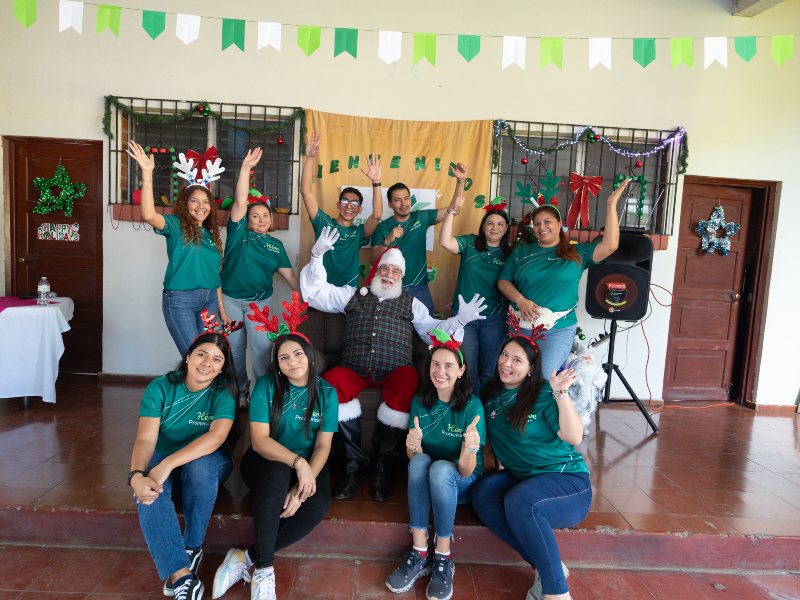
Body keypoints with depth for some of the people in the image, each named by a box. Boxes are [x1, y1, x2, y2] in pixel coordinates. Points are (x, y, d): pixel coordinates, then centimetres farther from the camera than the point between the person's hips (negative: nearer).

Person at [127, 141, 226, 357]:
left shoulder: (211, 233, 13)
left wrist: (221, 309, 14)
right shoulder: (176, 226, -2)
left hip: (210, 300, 6)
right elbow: (149, 215, -25)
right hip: (180, 299, -6)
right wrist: (147, 172, -30)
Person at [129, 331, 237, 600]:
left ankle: (192, 549, -16)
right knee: (148, 490, -32)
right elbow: (146, 438, -20)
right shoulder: (160, 387, -11)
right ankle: (182, 576, -36)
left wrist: (168, 464, -43)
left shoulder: (224, 394, -14)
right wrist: (136, 475, -40)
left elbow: (216, 436, -32)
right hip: (162, 462, 2)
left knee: (200, 465, -36)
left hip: (209, 462, -1)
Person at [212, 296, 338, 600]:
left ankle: (246, 558, -17)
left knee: (318, 506, -30)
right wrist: (297, 462, -32)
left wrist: (301, 490, -21)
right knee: (278, 473, -38)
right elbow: (259, 440, -16)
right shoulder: (266, 386, -9)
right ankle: (263, 568, -26)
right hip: (266, 462, -1)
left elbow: (323, 445, -7)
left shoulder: (326, 392, -4)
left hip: (308, 466, 2)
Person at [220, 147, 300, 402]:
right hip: (231, 299, -1)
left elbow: (288, 274, 6)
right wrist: (246, 167, -17)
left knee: (262, 347, -9)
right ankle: (240, 391, 25)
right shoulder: (239, 233, -1)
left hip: (260, 301, 1)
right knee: (235, 348, 7)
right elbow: (240, 201, -11)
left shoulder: (275, 245, 8)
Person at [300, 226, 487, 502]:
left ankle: (383, 465, -19)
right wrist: (317, 256, 4)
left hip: (395, 372, 0)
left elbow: (432, 329, 15)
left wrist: (459, 319, -1)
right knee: (331, 382, -33)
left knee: (408, 382, -37)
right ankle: (356, 462, -17)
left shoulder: (410, 303, 23)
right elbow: (314, 291, 16)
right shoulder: (352, 295, 22)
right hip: (354, 370, 1)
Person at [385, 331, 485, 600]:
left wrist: (470, 448, -44)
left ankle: (443, 558, -22)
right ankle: (419, 553, -25)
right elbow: (413, 457, -9)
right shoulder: (420, 401, -7)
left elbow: (466, 470, -21)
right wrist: (413, 446, -33)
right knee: (419, 461, -31)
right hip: (423, 480, 3)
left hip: (462, 483, -3)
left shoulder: (472, 406, -18)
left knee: (441, 468, -35)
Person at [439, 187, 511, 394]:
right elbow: (445, 242, -19)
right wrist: (452, 211, -25)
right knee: (466, 369, 7)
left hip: (494, 319, 1)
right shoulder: (470, 243, -2)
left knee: (488, 371, 14)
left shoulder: (509, 254, 2)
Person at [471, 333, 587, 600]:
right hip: (520, 478, 6)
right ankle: (543, 566, -16)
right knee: (483, 491, -24)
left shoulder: (543, 393, -7)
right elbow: (486, 437, 17)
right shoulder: (491, 396, 8)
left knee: (518, 500, -34)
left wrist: (561, 393, -23)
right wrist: (487, 462, -3)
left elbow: (574, 438, -16)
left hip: (567, 479, -5)